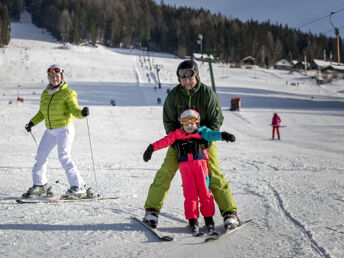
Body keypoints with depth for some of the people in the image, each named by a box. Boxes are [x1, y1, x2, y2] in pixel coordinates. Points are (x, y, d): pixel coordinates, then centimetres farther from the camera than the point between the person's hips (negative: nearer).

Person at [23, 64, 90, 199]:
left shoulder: (67, 93, -7)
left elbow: (74, 110, -16)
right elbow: (42, 113, 22)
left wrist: (82, 113, -36)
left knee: (64, 156, -20)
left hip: (65, 128, -7)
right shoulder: (45, 94, 11)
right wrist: (32, 122, 13)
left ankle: (78, 187, -18)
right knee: (40, 156, 7)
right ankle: (40, 185, 23)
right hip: (50, 131, 7)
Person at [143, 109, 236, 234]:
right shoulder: (176, 135, 12)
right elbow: (165, 141, 11)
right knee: (190, 193, -4)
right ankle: (193, 220, 2)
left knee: (204, 191, -2)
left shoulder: (201, 132, 6)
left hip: (200, 163, -1)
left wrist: (223, 135, -28)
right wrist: (152, 148, 6)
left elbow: (211, 134, -10)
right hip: (185, 166, 1)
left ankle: (209, 219, 8)